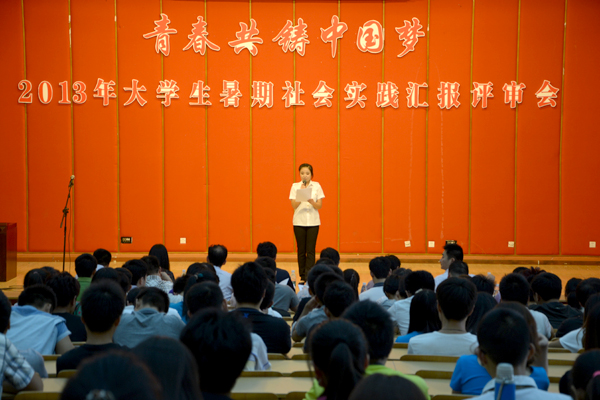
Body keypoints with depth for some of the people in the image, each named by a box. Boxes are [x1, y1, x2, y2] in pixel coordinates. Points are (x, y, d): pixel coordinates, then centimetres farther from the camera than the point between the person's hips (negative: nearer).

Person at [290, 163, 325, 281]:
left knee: (310, 250, -7)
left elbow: (319, 206, -2)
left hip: (313, 221, -1)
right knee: (301, 250, 3)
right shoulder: (295, 186, 3)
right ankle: (302, 276, 9)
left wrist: (311, 201, -22)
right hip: (299, 221, 1)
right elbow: (294, 205, -4)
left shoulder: (316, 186, 2)